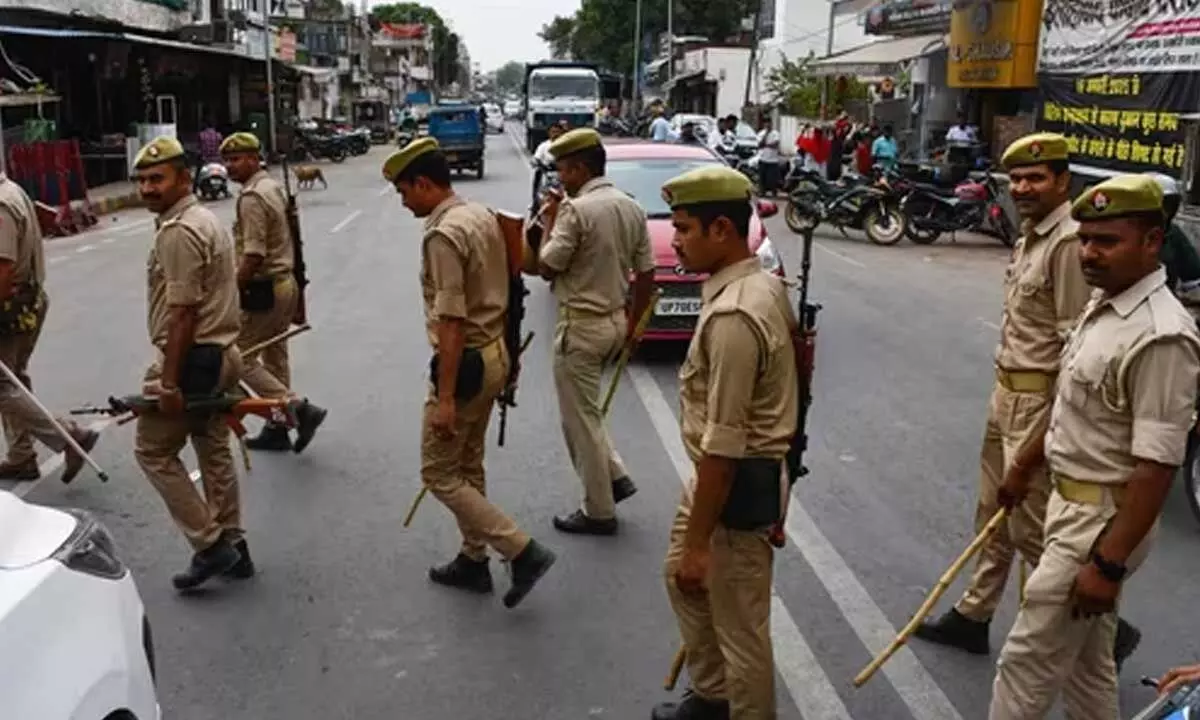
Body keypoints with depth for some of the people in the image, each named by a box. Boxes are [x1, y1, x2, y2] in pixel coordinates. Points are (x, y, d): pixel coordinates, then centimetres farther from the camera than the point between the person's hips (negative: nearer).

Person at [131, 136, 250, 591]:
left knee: (153, 450, 3)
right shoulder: (204, 218, 14)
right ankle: (232, 547, 25)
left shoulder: (178, 232, -18)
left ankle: (210, 545, 3)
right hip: (222, 352, 10)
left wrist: (168, 380, -21)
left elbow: (182, 313, -22)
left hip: (194, 357, -10)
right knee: (214, 452, 16)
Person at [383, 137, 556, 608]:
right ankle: (474, 560, 30)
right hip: (494, 353, 10)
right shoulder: (483, 216, 8)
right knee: (468, 466, 20)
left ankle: (523, 551, 0)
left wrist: (444, 397, -24)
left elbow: (451, 323, -25)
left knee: (439, 474, 2)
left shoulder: (443, 235, -21)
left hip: (466, 362, -10)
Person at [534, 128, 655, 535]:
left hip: (582, 324, -8)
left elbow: (546, 268, -13)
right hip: (615, 320, 8)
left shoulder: (576, 210, -18)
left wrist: (549, 223, 0)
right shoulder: (632, 208, 6)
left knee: (580, 419, 4)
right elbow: (646, 275, 9)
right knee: (585, 410, 24)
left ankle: (599, 512, 12)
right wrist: (631, 323, 18)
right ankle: (615, 476, 21)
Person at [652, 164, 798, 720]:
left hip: (739, 481, -12)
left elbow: (724, 444, -28)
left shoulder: (732, 316, -28)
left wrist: (697, 540, -22)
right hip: (720, 470, 12)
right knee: (681, 577, 28)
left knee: (739, 628, 5)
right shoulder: (763, 283, 5)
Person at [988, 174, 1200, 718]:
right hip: (1073, 503, 9)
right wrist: (1023, 467, 25)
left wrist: (1108, 562, -25)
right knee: (1085, 664, 21)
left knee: (1027, 662, 2)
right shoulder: (1102, 305, 5)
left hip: (1103, 520, -9)